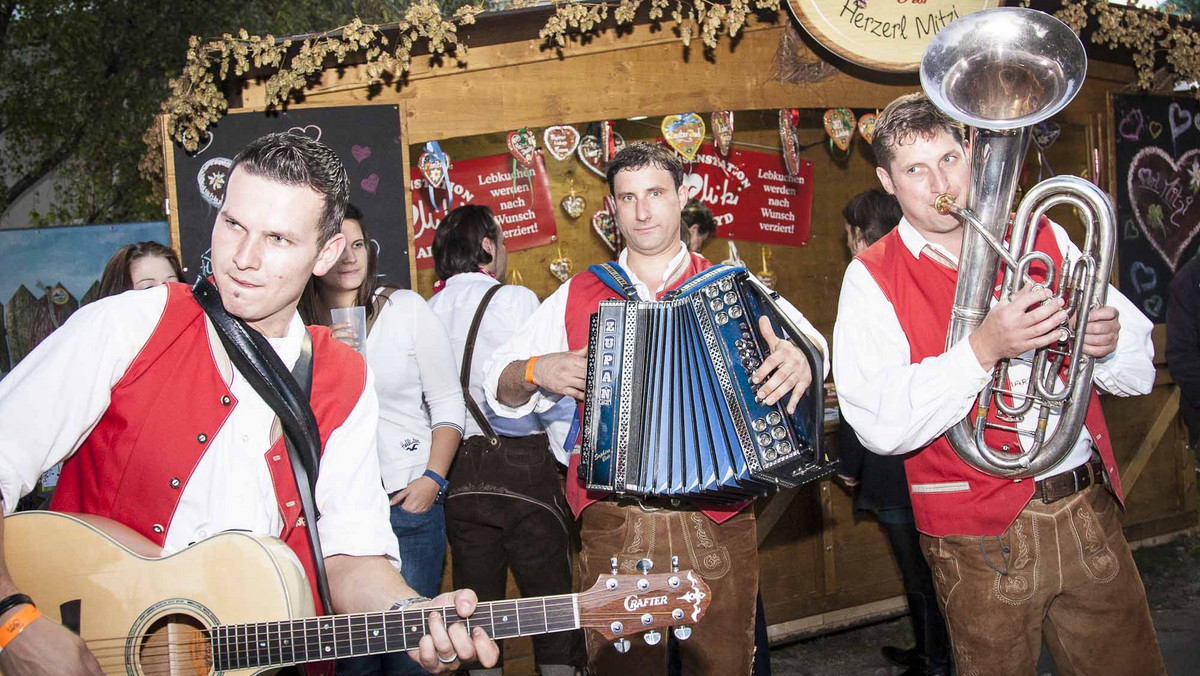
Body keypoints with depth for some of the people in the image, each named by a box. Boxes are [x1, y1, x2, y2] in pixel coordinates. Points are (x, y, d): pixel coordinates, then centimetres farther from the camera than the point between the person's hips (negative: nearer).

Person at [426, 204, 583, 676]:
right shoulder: (515, 300, -4)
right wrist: (572, 457, 1)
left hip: (458, 473, 5)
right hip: (523, 464, -5)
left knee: (477, 603, 11)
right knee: (552, 601, 1)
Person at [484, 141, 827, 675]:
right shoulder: (577, 297, 10)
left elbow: (811, 341, 0)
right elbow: (501, 386, 13)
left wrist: (799, 358, -22)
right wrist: (536, 371, -8)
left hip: (717, 525, 0)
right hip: (614, 529, 0)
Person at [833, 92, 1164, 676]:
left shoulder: (1041, 237, 8)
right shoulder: (872, 278, -4)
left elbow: (1139, 373, 9)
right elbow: (881, 427, -18)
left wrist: (1107, 341, -13)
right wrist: (981, 349, -27)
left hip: (1089, 513, 4)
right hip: (983, 535, -3)